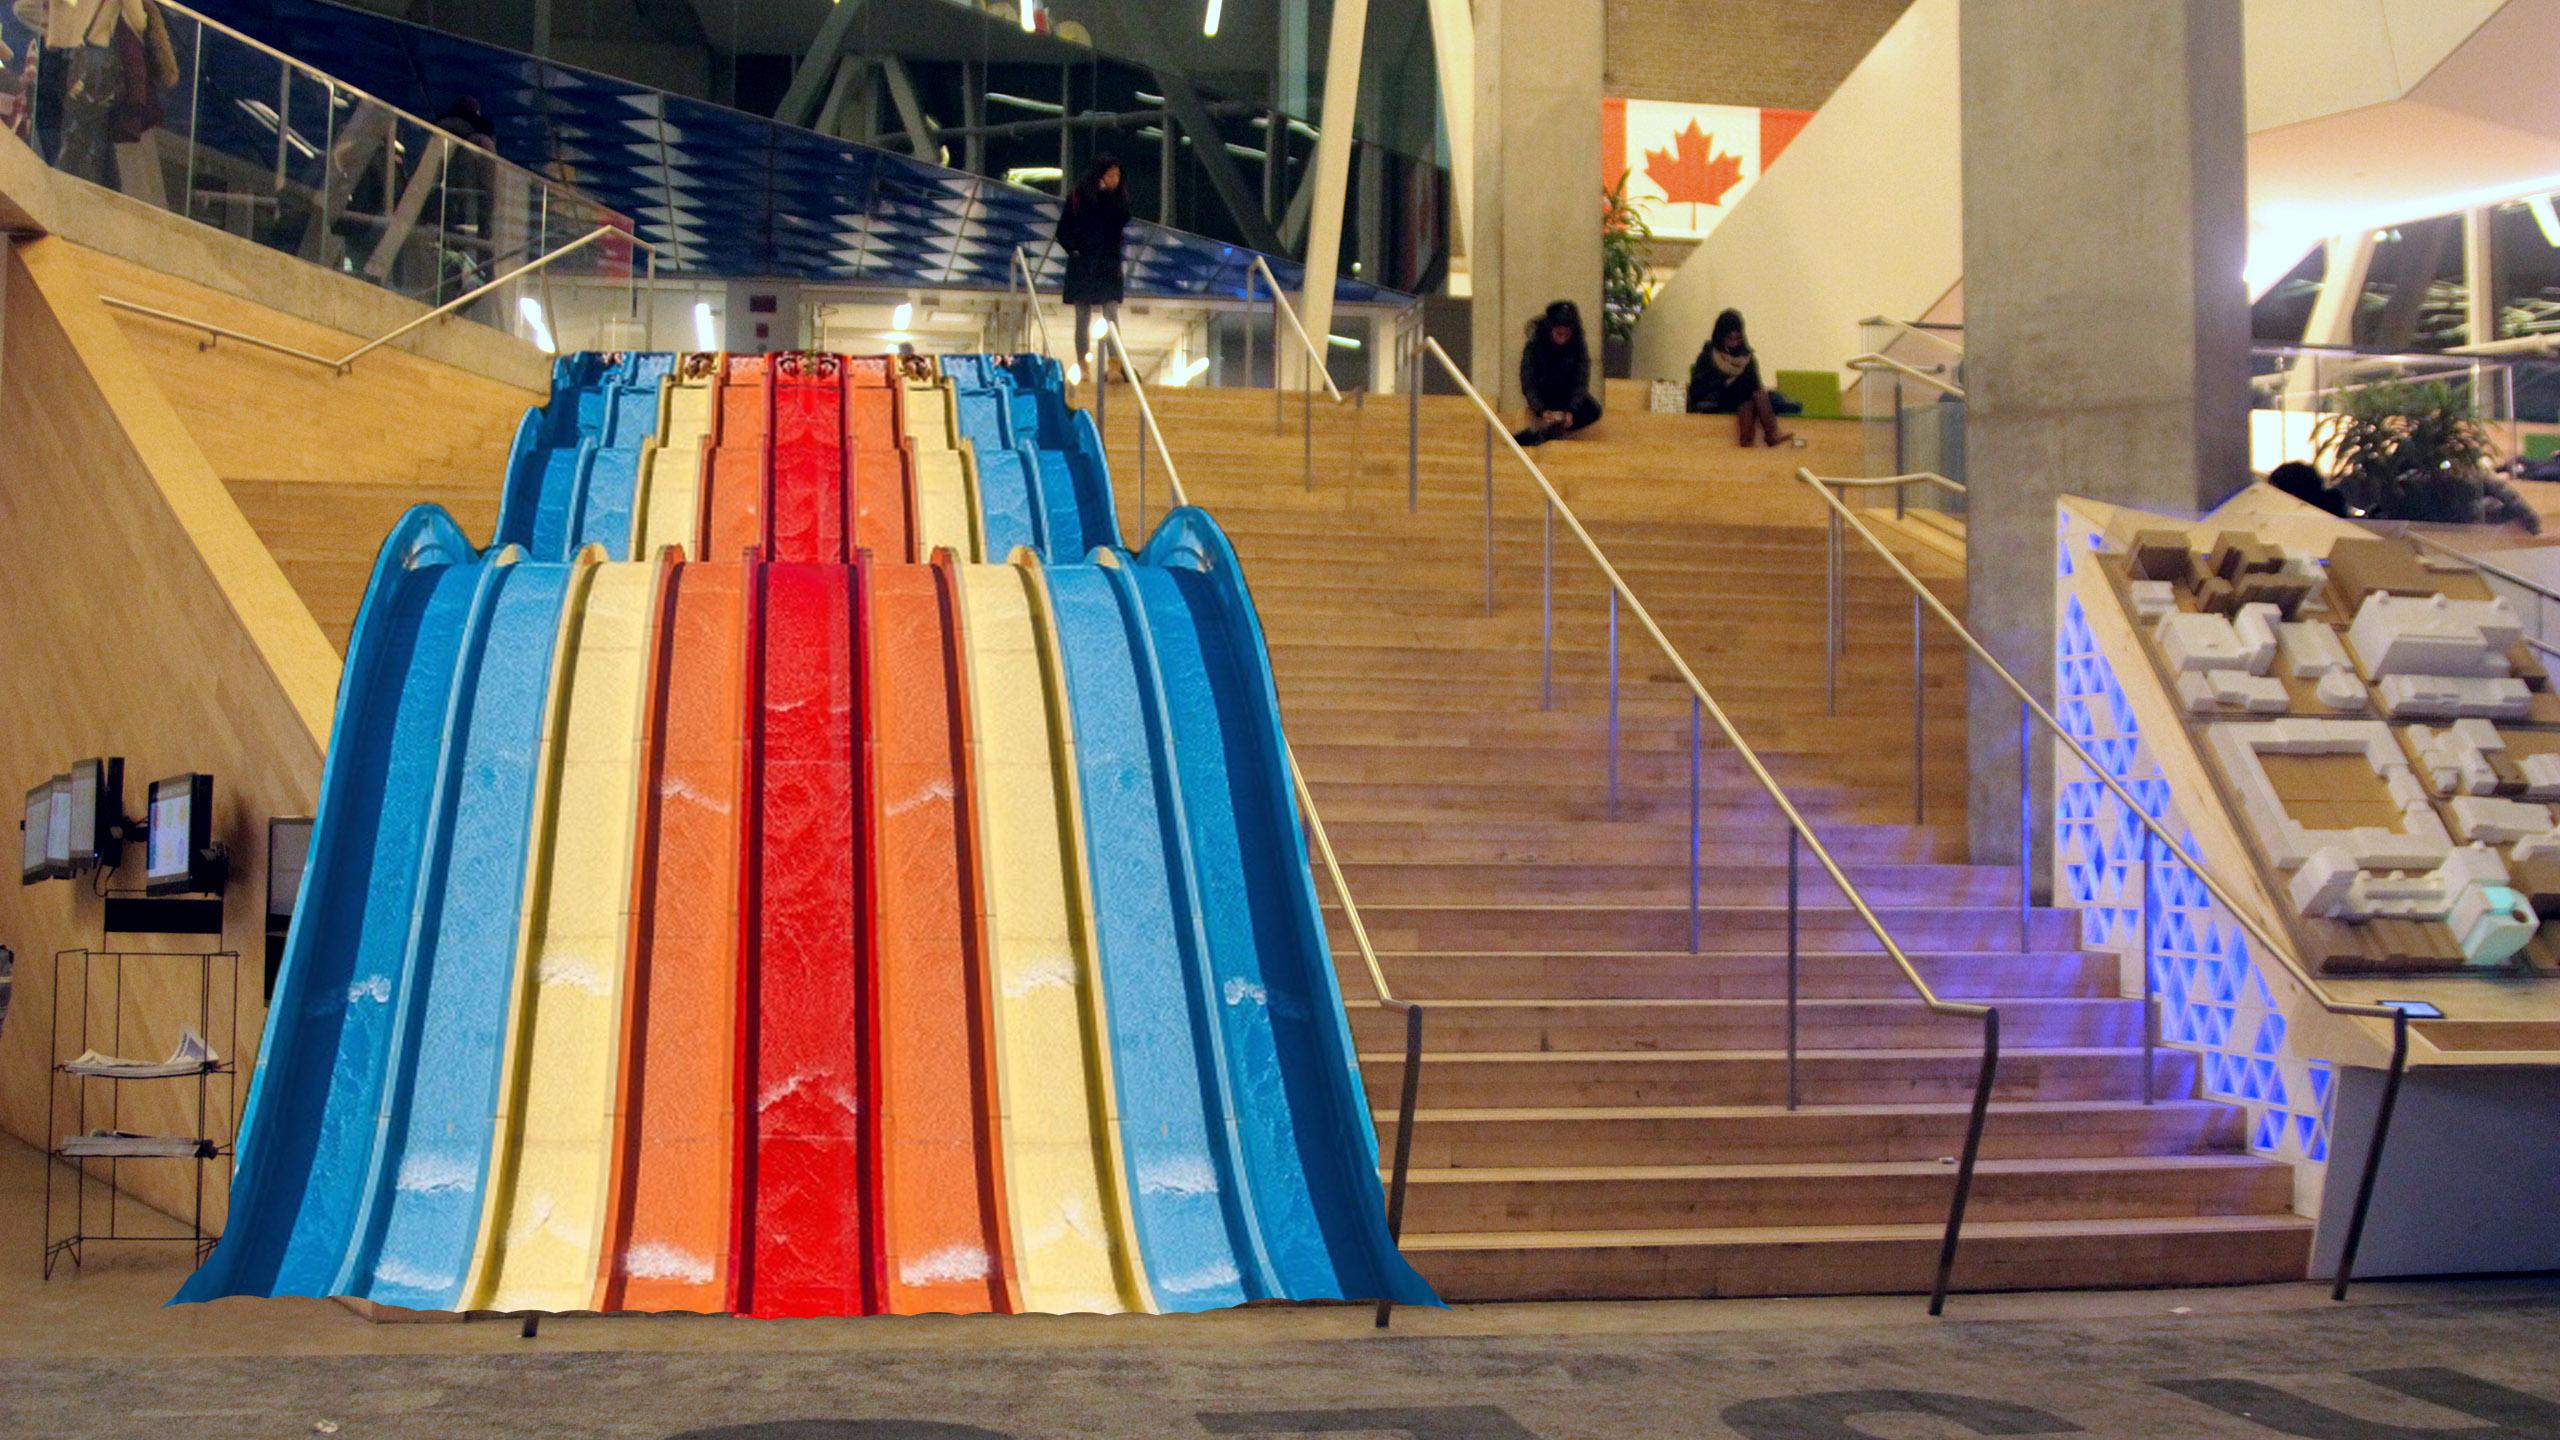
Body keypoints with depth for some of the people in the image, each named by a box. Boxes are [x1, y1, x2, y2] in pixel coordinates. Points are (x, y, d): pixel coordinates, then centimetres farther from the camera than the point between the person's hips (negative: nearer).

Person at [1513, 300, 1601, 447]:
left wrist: (1571, 411, -35)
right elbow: (1527, 385, -21)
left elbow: (1581, 383, -19)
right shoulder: (1534, 345, -20)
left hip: (1569, 396, 1)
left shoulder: (1579, 345, -16)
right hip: (1543, 398, -1)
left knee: (1594, 410, -26)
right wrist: (1541, 411, -36)